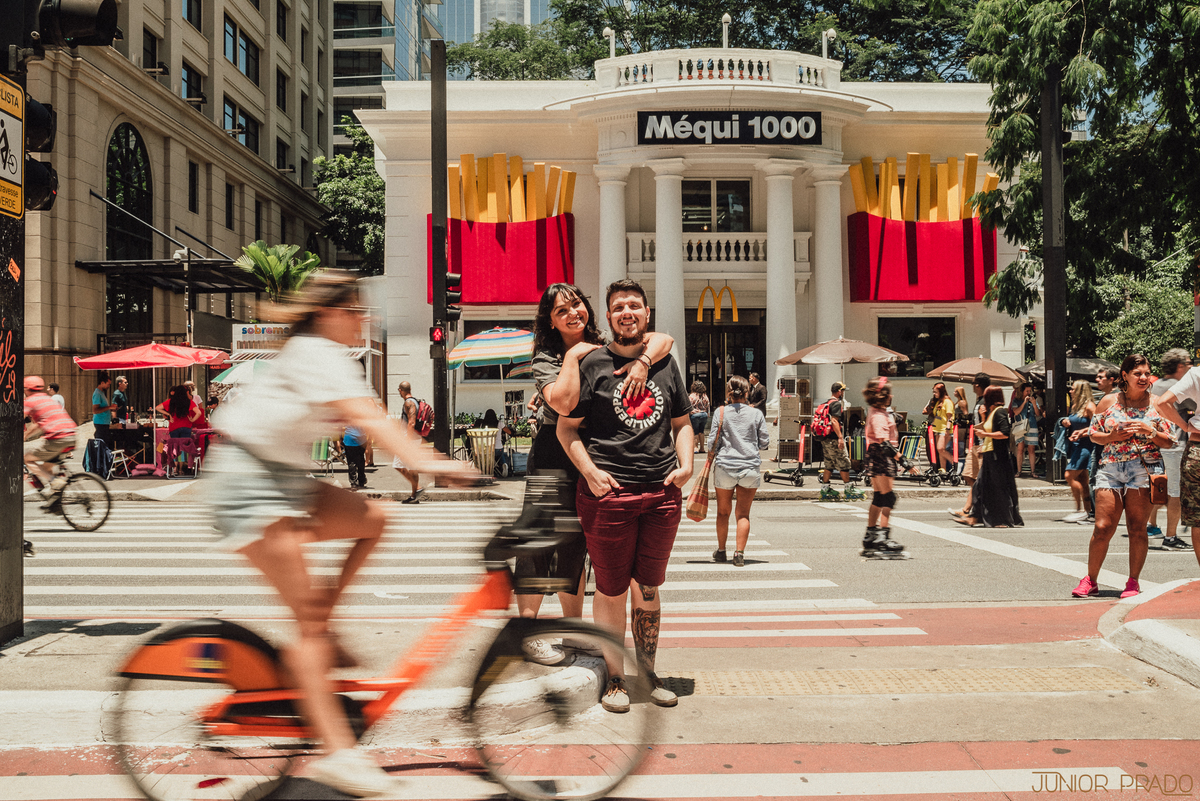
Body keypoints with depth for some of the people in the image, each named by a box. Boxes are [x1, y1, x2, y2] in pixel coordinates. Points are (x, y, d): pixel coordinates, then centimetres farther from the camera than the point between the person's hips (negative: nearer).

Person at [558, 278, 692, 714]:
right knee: (611, 590, 3)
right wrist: (589, 470, -12)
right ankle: (614, 677, 17)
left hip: (662, 492, 4)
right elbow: (566, 427, 1)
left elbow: (681, 422, 21)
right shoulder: (593, 363, 1)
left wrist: (685, 463, 3)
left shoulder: (665, 363, 13)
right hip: (608, 492, -3)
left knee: (649, 588, 12)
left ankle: (647, 672, 26)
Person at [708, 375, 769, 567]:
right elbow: (764, 443, 4)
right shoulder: (756, 414, 0)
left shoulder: (721, 412, -3)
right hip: (751, 467, 0)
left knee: (723, 511, 14)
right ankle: (740, 554, -1)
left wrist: (711, 455, 18)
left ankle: (721, 551, 25)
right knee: (744, 513, 6)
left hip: (724, 467, 0)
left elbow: (713, 442, -2)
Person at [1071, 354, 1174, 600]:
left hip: (1144, 469, 0)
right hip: (1111, 469, 0)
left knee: (1137, 529, 0)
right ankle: (1090, 581, 8)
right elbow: (1094, 434, 11)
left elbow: (1169, 442, 5)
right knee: (1102, 528, -4)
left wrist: (1149, 431, -13)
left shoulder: (1156, 404, 6)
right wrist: (1112, 436, -8)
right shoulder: (1108, 402, 7)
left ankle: (1133, 582, 12)